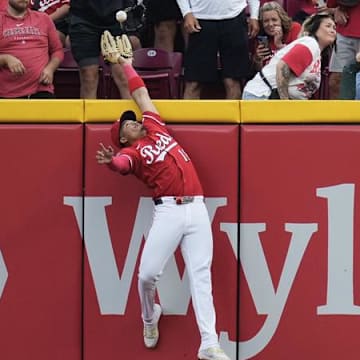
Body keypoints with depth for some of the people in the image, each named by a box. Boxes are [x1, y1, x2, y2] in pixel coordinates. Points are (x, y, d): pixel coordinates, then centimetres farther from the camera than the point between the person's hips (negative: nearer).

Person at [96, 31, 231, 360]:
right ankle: (150, 318, 26)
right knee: (147, 274, -8)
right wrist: (111, 161, -40)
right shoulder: (132, 151, 7)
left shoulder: (155, 127, 23)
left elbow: (141, 93, 34)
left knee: (201, 276, -4)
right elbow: (122, 164, -18)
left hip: (197, 209, 4)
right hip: (169, 211, -4)